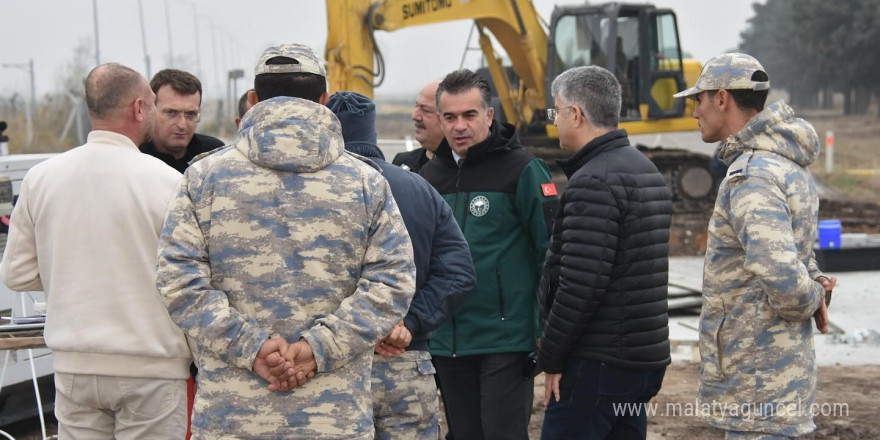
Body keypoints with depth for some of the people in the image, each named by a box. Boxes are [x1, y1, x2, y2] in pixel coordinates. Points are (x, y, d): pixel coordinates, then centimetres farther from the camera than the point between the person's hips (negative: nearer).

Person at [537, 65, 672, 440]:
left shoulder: (594, 182, -16)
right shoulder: (647, 171, 16)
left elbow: (580, 283, -22)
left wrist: (551, 358, -13)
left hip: (598, 363, -10)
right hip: (645, 356, 10)